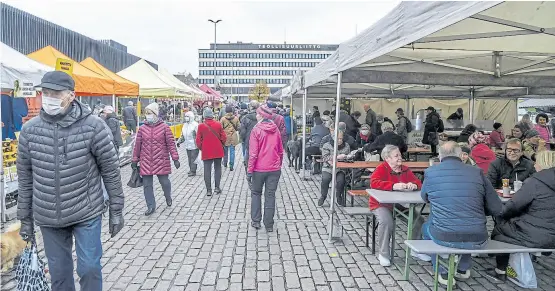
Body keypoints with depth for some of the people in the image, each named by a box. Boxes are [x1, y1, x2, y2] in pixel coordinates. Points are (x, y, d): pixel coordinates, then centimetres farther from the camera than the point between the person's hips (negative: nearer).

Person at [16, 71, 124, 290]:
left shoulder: (93, 126, -13)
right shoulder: (29, 129, -3)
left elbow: (111, 171, -7)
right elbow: (25, 178, 6)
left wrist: (116, 211, -4)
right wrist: (25, 218, 10)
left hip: (87, 213, -3)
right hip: (47, 218, 3)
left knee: (90, 268, 4)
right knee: (59, 273, 16)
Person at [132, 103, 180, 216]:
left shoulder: (164, 127, -2)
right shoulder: (142, 128, 5)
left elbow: (171, 143, -4)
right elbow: (137, 145, 9)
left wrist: (175, 158, -9)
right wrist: (134, 160, 11)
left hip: (161, 161, -2)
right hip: (146, 162, 3)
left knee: (164, 181, 6)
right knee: (147, 184, 6)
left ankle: (168, 197, 38)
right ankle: (151, 206, 20)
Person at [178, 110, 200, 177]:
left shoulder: (195, 125, -12)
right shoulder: (185, 125, 13)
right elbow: (183, 135, 22)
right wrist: (179, 141, 15)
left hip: (194, 145, -8)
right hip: (187, 145, 8)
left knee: (193, 158, -4)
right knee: (189, 158, 14)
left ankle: (193, 171, 2)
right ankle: (191, 170, 25)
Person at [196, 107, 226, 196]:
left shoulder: (201, 126, -7)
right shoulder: (218, 124, -5)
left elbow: (198, 140, -4)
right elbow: (224, 138, -2)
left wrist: (201, 148, 13)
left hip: (206, 152, -1)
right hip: (218, 151, 1)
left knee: (207, 170, 5)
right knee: (217, 168, 12)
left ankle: (208, 190, 6)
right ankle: (217, 188, 14)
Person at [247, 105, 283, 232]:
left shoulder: (256, 130, -11)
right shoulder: (276, 129, 3)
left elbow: (253, 153, -13)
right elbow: (280, 151, 9)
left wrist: (249, 170, -8)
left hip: (259, 169, -3)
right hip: (274, 169, 3)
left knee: (256, 193, 16)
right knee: (270, 195, 8)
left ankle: (255, 221, 17)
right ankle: (269, 225, 12)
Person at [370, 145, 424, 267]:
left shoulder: (405, 169, 7)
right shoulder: (381, 169, -11)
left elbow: (418, 182, 4)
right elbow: (373, 183, -27)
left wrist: (413, 185, -23)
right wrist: (394, 186, -38)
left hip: (401, 204, 6)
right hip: (382, 204, -5)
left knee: (419, 219, -6)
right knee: (386, 222, -31)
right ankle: (383, 254, -11)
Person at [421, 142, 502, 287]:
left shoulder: (430, 172, 0)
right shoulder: (477, 172, 1)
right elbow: (496, 209, 3)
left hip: (443, 238, -2)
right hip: (477, 240, 2)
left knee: (426, 227, 33)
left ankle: (444, 273, 29)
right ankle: (464, 269, 44)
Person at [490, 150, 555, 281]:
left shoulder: (535, 182, -17)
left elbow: (513, 206, -14)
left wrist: (501, 213, 6)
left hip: (534, 237, -7)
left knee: (499, 227, 15)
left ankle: (501, 270, 23)